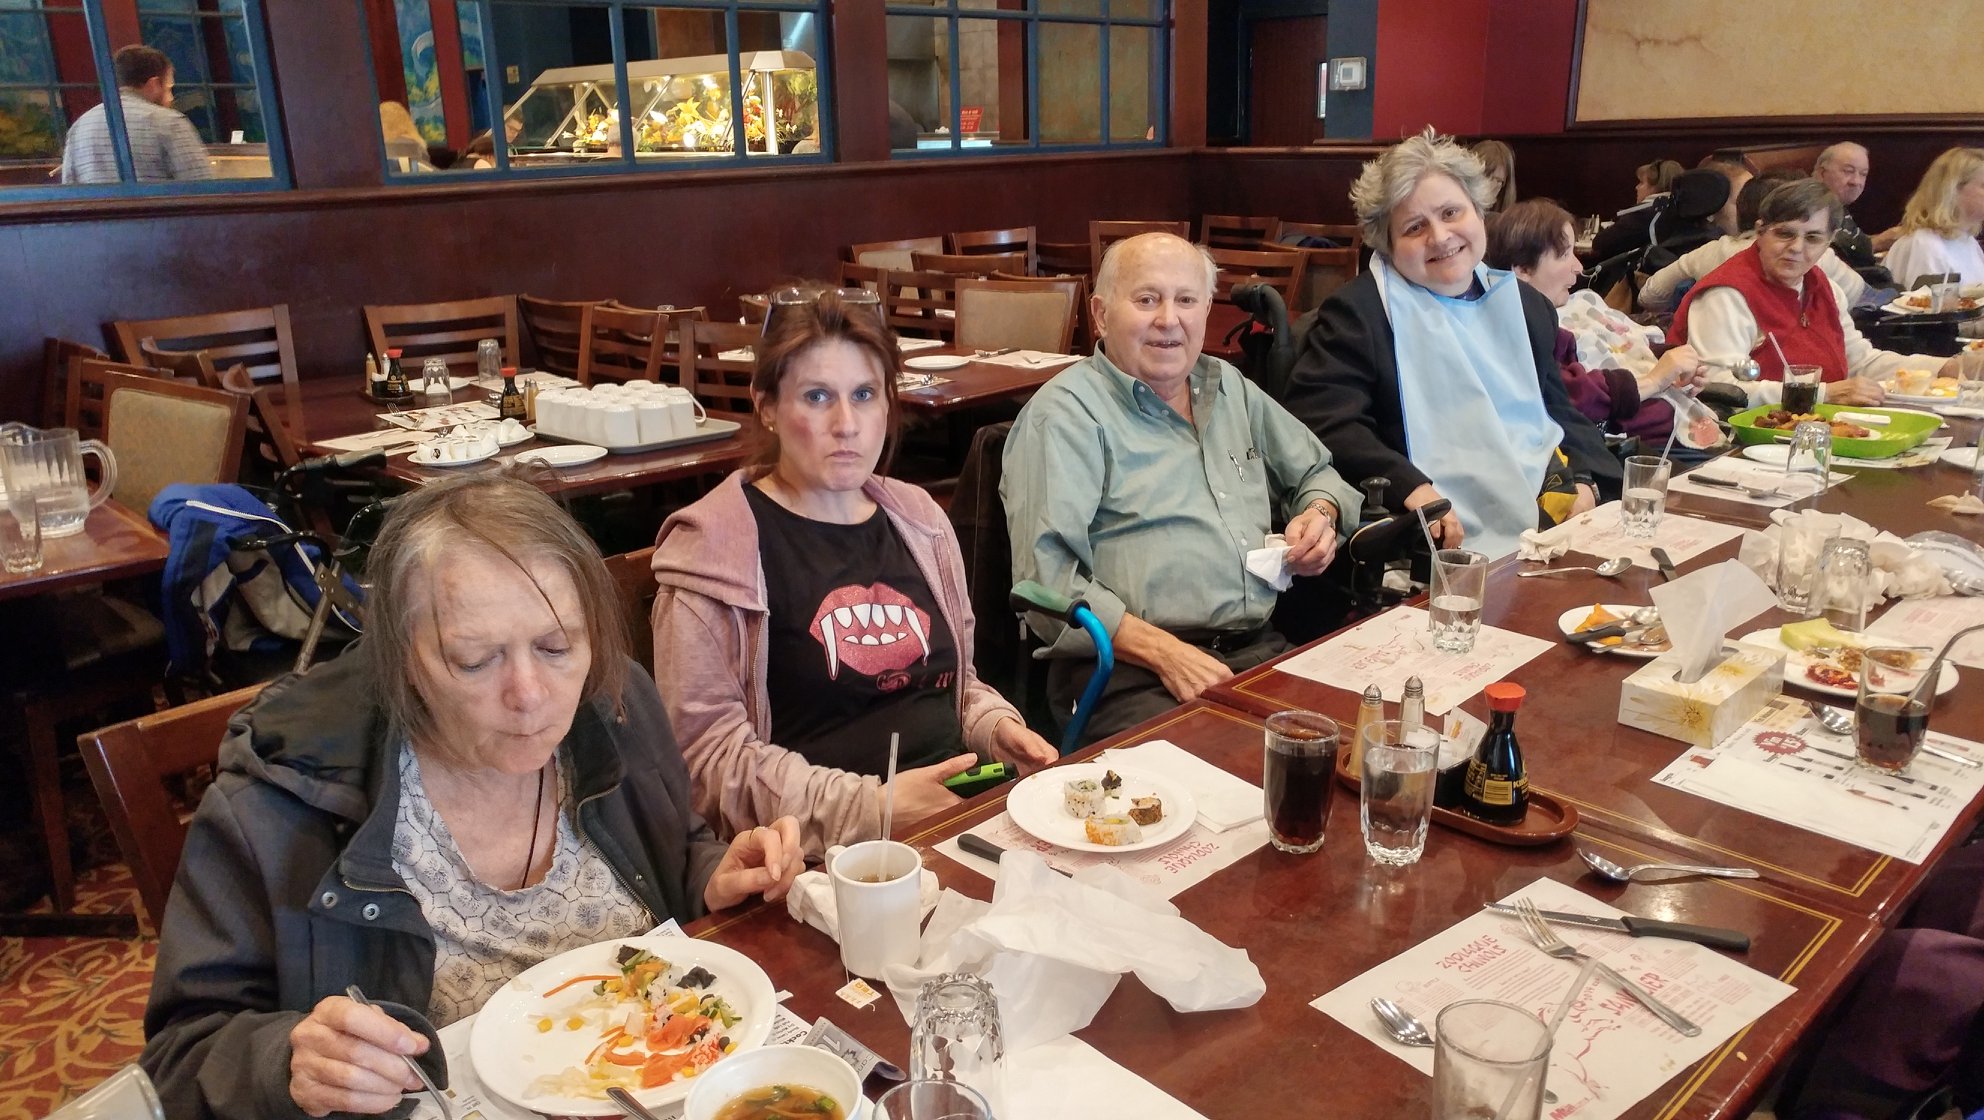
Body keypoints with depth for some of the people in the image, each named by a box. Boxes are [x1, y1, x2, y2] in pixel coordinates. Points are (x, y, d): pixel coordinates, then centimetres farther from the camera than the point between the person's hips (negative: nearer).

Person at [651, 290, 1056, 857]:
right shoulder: (714, 546, -6)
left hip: (958, 806, 6)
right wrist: (867, 806, -19)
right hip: (824, 852, -6)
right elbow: (707, 754, -10)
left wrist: (997, 727, 4)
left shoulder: (918, 517, 14)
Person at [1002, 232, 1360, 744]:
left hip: (1261, 650, 7)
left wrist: (1321, 514, 11)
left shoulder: (1231, 388, 20)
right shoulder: (1065, 414, -3)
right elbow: (1048, 576, -13)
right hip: (1130, 673, -7)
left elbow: (1315, 471, 35)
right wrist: (1164, 652, -21)